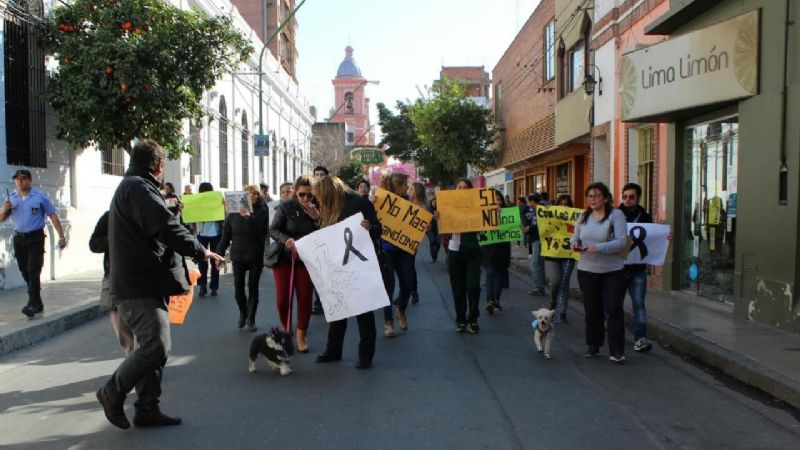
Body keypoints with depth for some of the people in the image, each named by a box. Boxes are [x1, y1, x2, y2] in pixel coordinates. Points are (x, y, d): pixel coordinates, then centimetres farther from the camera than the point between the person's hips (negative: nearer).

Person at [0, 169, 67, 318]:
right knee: (25, 272, 8)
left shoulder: (40, 196, -4)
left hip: (35, 238, -5)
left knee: (33, 271, -14)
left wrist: (61, 236, -8)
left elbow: (53, 216, -3)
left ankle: (33, 304, -17)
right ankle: (37, 304, 19)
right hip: (19, 238, 5)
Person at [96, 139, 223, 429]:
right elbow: (166, 227, -21)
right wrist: (201, 251, -11)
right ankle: (113, 392, 5)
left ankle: (146, 409, 17)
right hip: (139, 288, -11)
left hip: (144, 284, 11)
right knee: (155, 347, -13)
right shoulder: (139, 188, -12)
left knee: (153, 347, 12)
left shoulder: (129, 187, 24)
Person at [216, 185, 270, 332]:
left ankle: (251, 318, 20)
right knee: (238, 290, 4)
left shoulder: (262, 211, -3)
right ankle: (242, 312, 31)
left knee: (253, 288, 6)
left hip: (256, 256, -1)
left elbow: (262, 230, -17)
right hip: (238, 256, 1)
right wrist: (220, 253, 1)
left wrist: (248, 217, -24)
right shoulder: (234, 211, 0)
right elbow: (226, 235, 3)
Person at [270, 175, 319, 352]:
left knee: (305, 297, 2)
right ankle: (285, 330, 23)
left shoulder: (318, 210, -2)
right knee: (282, 298, -2)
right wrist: (286, 240, -31)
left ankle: (301, 334, 16)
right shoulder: (285, 208, -8)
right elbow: (273, 230, -13)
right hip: (285, 257, -1)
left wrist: (317, 218, -20)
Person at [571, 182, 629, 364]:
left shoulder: (616, 215, -9)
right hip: (587, 270, 4)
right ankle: (593, 346, 27)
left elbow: (622, 241, -17)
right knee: (592, 310, 13)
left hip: (612, 271, -4)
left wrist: (599, 248, -26)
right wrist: (575, 243, -7)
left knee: (613, 310, -5)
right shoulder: (583, 217, 7)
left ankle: (616, 351, 1)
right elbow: (575, 237, 17)